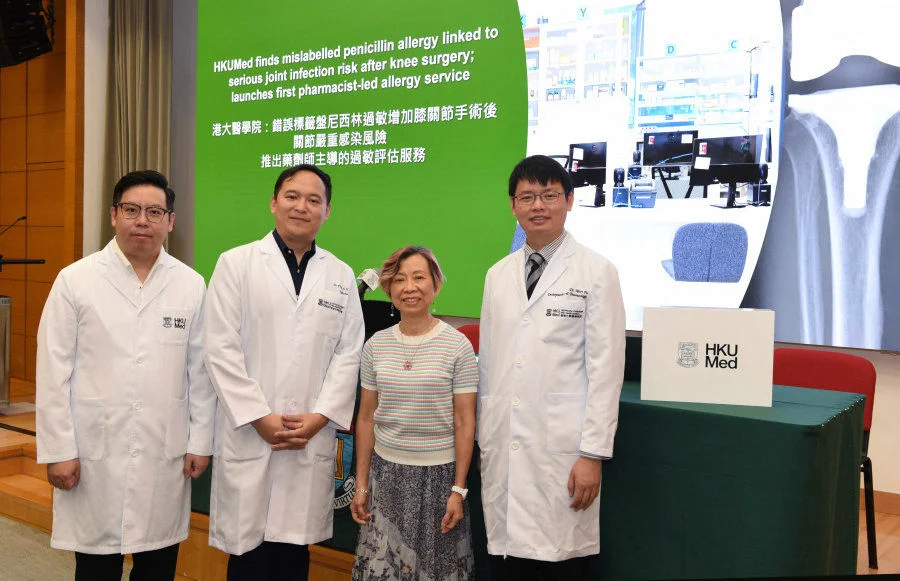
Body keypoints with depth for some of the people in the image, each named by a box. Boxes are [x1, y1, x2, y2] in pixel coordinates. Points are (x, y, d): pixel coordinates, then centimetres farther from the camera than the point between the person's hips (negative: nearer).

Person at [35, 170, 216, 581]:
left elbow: (200, 371, 6)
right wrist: (58, 450, -5)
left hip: (166, 455, 2)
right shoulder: (76, 280, -2)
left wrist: (200, 442, 4)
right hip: (94, 456, -1)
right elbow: (54, 372, -2)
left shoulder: (192, 285, 3)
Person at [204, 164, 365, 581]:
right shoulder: (236, 263, 1)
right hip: (249, 436, -2)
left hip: (313, 438, 2)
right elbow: (221, 348, -5)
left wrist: (320, 416, -6)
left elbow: (348, 354, 6)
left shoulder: (341, 275, 9)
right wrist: (259, 417, -10)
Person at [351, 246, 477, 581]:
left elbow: (464, 422, -5)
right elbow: (366, 418, 7)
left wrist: (458, 489, -7)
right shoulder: (375, 346, 2)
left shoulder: (458, 345, -7)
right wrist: (361, 484, 7)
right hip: (386, 470, 3)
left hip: (438, 473, -2)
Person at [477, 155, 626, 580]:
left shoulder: (597, 272, -3)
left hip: (561, 449, -4)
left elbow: (606, 369, -6)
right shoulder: (498, 275, 12)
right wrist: (481, 439, 13)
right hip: (501, 449, 4)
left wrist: (593, 453, -10)